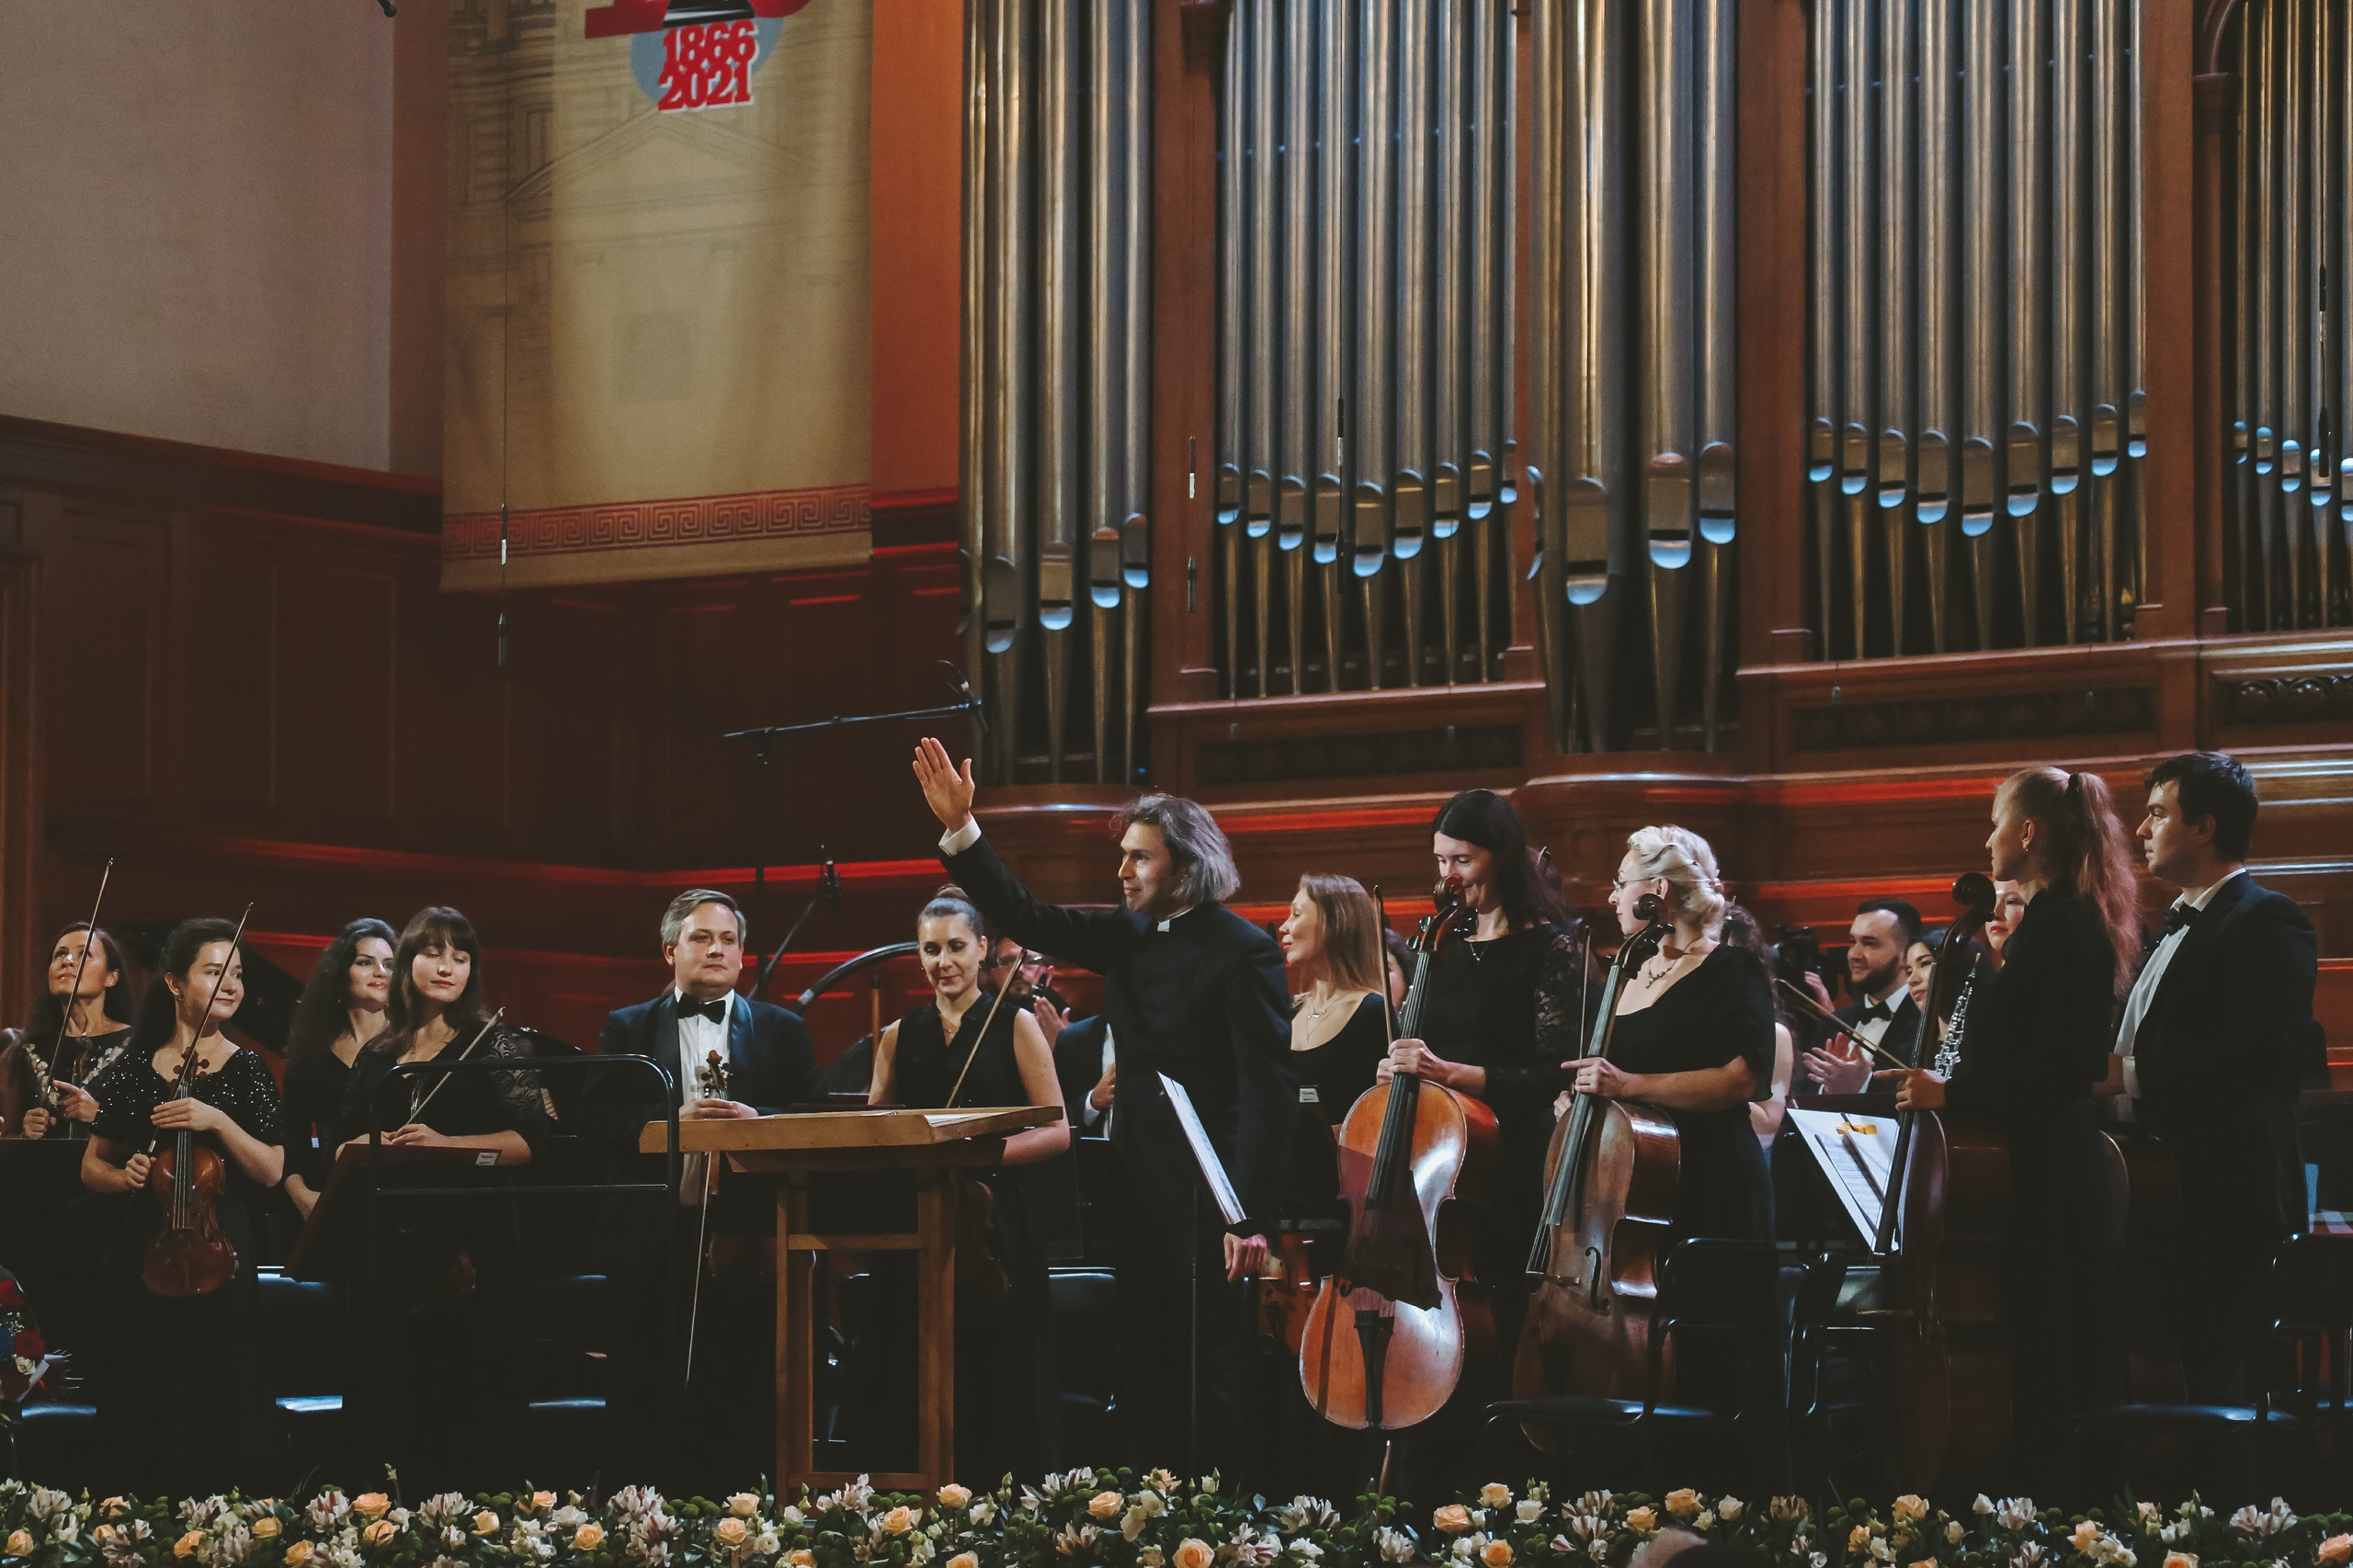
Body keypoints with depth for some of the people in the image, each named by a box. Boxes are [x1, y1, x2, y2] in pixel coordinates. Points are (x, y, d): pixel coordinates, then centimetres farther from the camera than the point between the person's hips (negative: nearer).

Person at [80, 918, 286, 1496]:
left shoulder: (246, 1070, 3)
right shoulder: (133, 1071, 8)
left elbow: (271, 1171, -4)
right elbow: (92, 1167, 15)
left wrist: (218, 1121, -16)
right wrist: (122, 1176, -6)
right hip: (147, 1255, 2)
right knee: (147, 1398, 4)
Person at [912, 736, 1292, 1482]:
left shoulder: (1243, 951, -11)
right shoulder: (1128, 936, 12)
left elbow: (1270, 1087, -15)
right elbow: (1022, 917, 11)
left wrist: (1251, 1215, -19)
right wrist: (959, 828, -1)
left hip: (1208, 1196, -8)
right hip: (1140, 1193, 8)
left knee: (1217, 1378, -4)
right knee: (1146, 1373, 9)